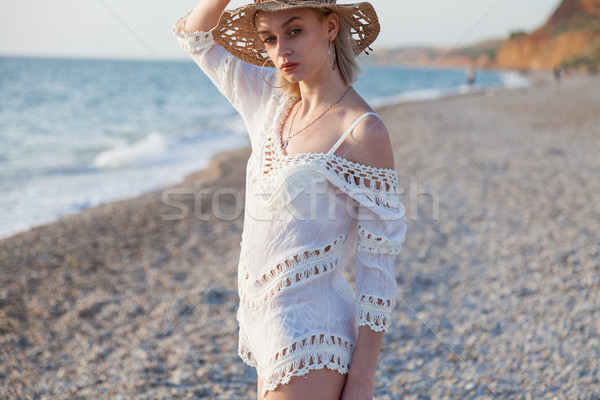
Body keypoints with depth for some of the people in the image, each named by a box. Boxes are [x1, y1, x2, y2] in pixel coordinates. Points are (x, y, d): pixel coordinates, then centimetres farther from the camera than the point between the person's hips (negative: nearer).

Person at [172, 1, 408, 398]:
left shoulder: (364, 132, -16)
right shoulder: (273, 101, 4)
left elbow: (378, 264, -15)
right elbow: (194, 36, 15)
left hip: (310, 338, -7)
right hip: (266, 321, 7)